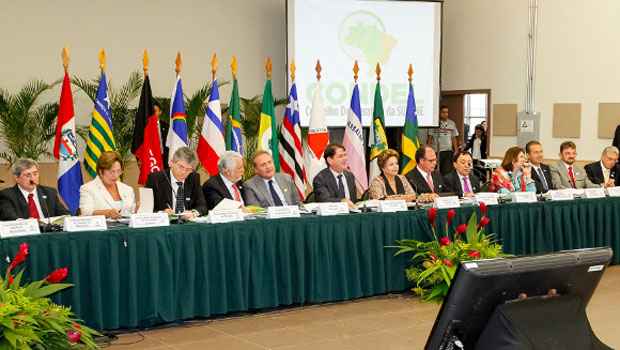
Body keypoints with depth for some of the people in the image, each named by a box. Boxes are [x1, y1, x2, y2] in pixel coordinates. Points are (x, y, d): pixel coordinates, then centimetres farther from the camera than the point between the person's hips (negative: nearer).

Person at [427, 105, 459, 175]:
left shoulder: (452, 123, 9)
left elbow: (454, 138, 13)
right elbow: (430, 137, 2)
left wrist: (456, 151, 7)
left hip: (448, 151, 2)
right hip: (437, 151, -2)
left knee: (447, 171, -3)